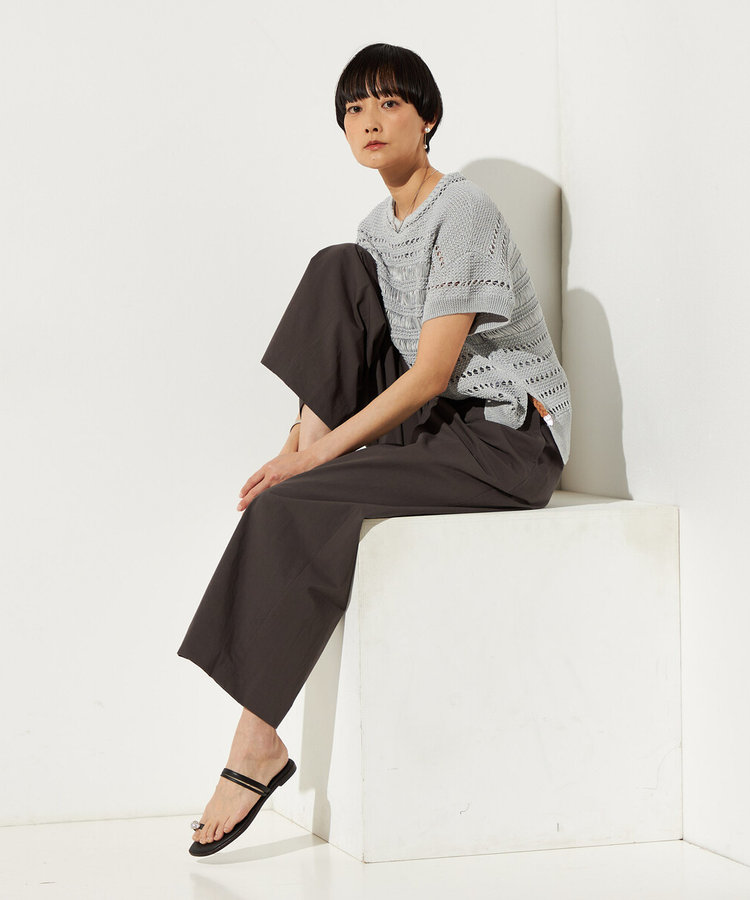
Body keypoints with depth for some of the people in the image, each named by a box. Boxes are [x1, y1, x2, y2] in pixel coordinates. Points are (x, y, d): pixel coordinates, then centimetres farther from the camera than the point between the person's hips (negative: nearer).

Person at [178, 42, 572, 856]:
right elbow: (348, 354, 12)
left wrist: (319, 455, -22)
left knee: (292, 509, -24)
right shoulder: (378, 230, 13)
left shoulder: (462, 213, -14)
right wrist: (302, 441, -6)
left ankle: (257, 744, -20)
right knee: (338, 268, -7)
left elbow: (431, 373, -20)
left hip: (507, 440, -8)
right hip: (431, 424, 8)